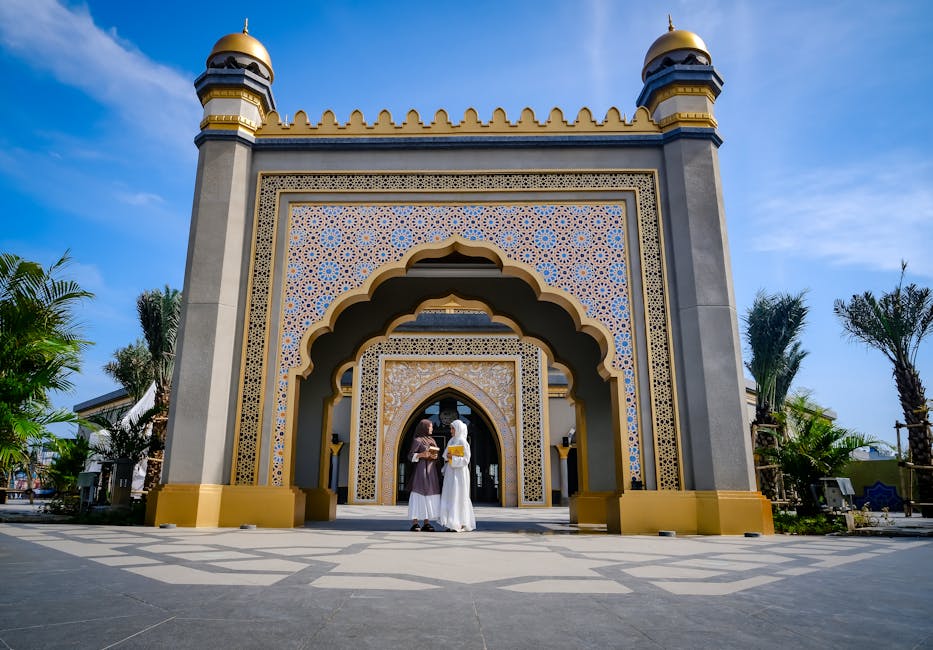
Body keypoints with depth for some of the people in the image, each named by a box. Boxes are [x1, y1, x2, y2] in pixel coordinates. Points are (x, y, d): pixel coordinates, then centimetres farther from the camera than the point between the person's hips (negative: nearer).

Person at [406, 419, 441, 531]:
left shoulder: (432, 440, 16)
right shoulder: (417, 440, -5)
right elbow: (410, 456, -7)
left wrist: (435, 456, -2)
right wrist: (421, 455, -23)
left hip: (431, 470, 7)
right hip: (421, 469, -7)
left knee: (429, 496, 4)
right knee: (418, 495, -8)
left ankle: (426, 523, 7)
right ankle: (414, 523, -4)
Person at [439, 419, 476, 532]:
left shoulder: (463, 442, -10)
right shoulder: (451, 441, 14)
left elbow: (466, 460, -15)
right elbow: (445, 455, 14)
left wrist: (453, 457, -20)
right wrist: (447, 455, -5)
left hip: (459, 473, -8)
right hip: (450, 472, 8)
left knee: (459, 497, -6)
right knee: (450, 497, 6)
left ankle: (462, 524, 0)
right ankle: (453, 523, 11)